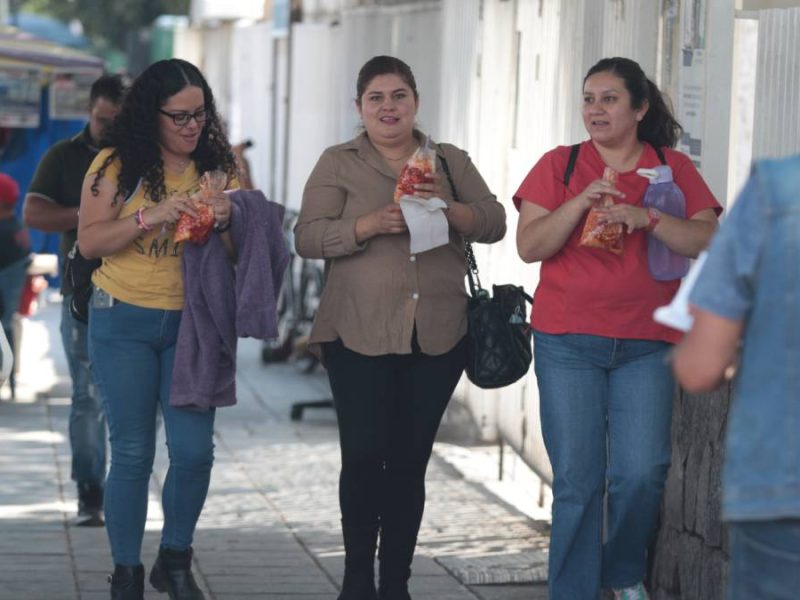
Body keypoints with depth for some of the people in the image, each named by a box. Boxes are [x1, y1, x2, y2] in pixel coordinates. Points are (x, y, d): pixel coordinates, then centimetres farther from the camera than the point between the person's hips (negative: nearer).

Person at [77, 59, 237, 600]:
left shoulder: (218, 165, 4)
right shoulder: (116, 165, -4)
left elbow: (240, 251, 8)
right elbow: (90, 241, -9)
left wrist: (226, 223, -15)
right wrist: (153, 216, -20)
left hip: (193, 323, 2)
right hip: (124, 323, -2)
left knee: (194, 449, -3)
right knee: (133, 452, 2)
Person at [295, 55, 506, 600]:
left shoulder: (452, 162, 12)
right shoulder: (338, 164, 4)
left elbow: (494, 223, 4)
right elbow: (308, 238, -5)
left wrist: (449, 209, -15)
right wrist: (372, 224, -20)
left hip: (437, 336, 2)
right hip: (360, 335, -2)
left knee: (410, 461, 6)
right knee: (364, 456, -7)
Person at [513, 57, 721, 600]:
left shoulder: (675, 169, 8)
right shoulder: (559, 165, 7)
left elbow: (706, 241, -4)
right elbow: (529, 246, -1)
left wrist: (645, 218, -18)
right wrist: (581, 202, -15)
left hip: (645, 345, 0)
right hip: (568, 343, 0)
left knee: (642, 473, -7)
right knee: (578, 479, -3)